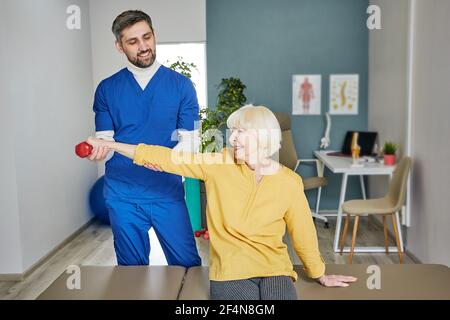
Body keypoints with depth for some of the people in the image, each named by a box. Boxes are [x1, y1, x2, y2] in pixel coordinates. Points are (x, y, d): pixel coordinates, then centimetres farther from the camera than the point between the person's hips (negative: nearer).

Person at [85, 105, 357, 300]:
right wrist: (107, 144, -1)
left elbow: (304, 234, 8)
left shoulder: (289, 183, -2)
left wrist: (321, 276, 17)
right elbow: (168, 159, -1)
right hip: (230, 271, -1)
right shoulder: (220, 164, -1)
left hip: (275, 270, 1)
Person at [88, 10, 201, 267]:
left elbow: (190, 140, -3)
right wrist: (97, 151, -22)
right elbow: (106, 142, 2)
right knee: (132, 270, 14)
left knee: (188, 265, 2)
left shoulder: (181, 85, 0)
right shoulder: (107, 89, 4)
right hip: (123, 195, 1)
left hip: (167, 192, -1)